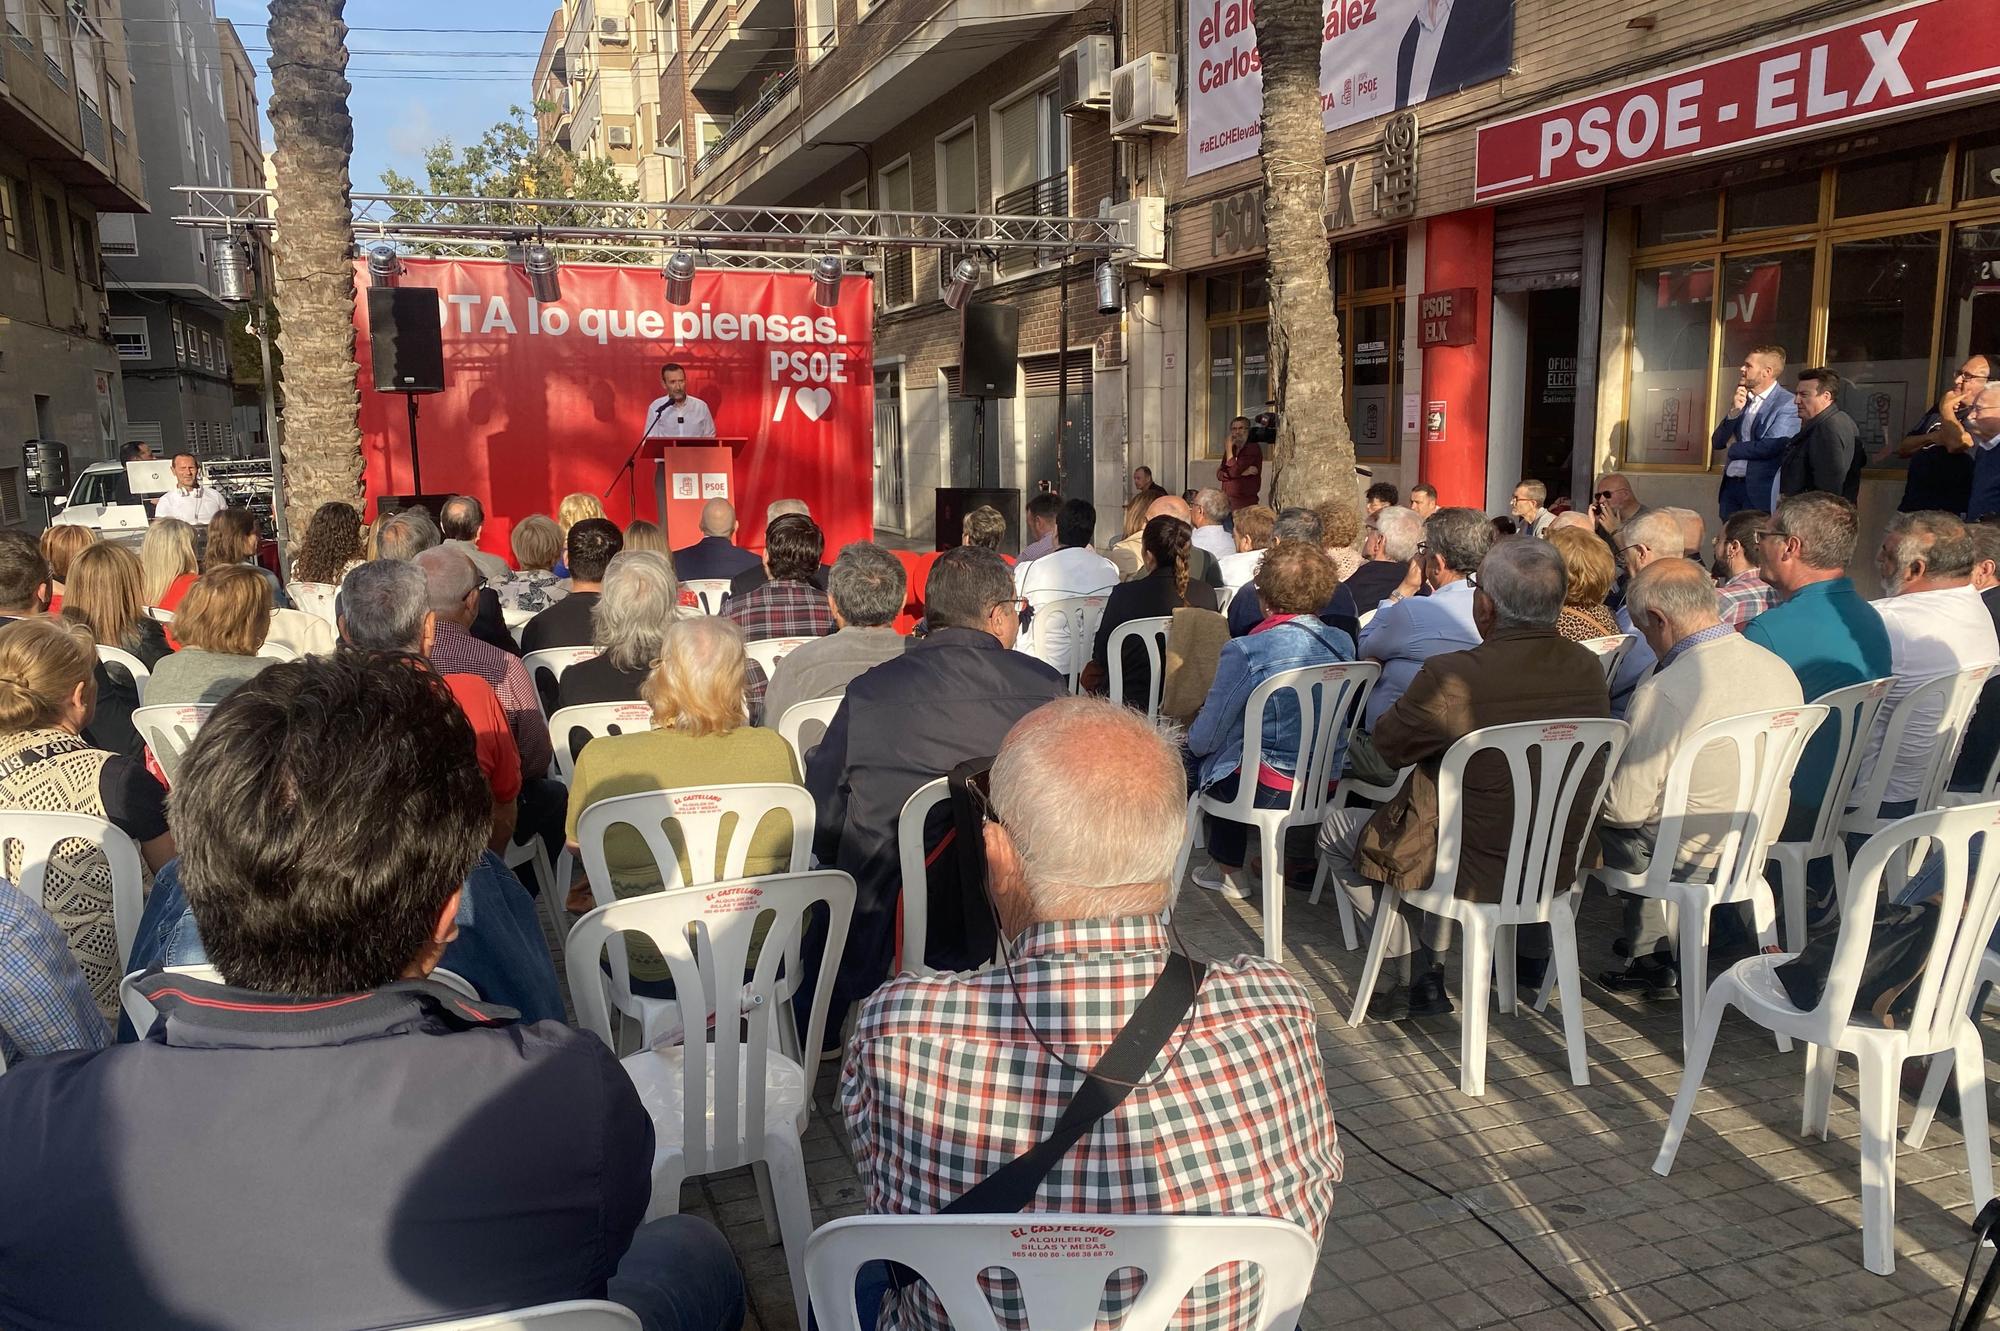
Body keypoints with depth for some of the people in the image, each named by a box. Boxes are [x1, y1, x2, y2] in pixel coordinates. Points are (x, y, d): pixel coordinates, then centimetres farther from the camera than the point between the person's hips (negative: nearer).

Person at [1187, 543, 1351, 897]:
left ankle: (1229, 871, 32)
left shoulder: (1245, 652, -20)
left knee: (1194, 754, 21)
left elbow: (1206, 738, -13)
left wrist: (1192, 739, 12)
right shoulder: (1343, 644, -3)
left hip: (1268, 790, -6)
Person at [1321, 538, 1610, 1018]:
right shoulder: (1589, 669, -8)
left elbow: (1389, 745, -11)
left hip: (1474, 871, -6)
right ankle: (1433, 967, 36)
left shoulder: (1452, 677, -28)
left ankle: (1412, 977, 20)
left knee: (1335, 829, 17)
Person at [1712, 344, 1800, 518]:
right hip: (1730, 485, 6)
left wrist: (1733, 449, -4)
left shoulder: (1788, 404, -8)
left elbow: (1771, 447, -20)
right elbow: (1717, 443, 9)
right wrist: (1734, 411, -6)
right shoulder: (1742, 399, 13)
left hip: (1759, 490, -6)